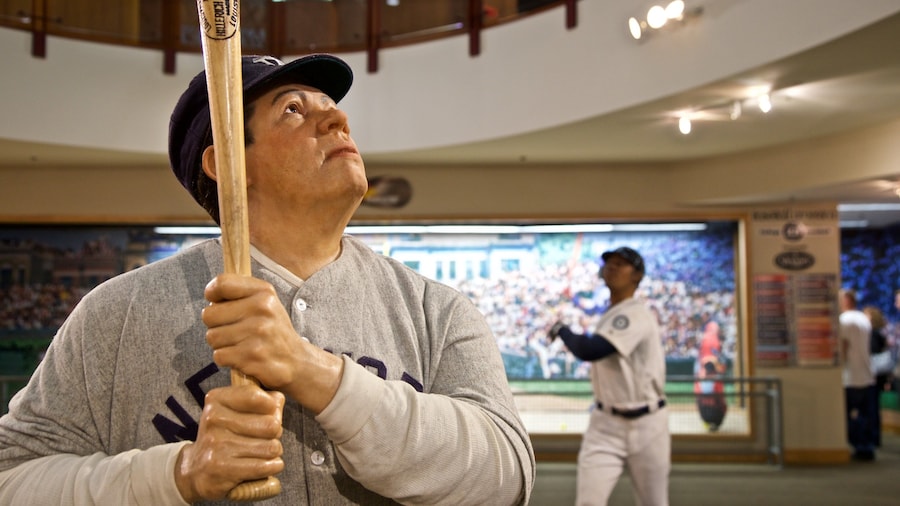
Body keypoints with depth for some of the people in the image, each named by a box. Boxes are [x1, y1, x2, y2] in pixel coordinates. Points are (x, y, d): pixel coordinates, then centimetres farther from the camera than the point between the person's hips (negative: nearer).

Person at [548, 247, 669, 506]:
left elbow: (589, 351, -27)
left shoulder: (636, 314, -17)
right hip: (606, 425, 6)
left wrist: (562, 330, -12)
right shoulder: (610, 316, 11)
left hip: (646, 423, -6)